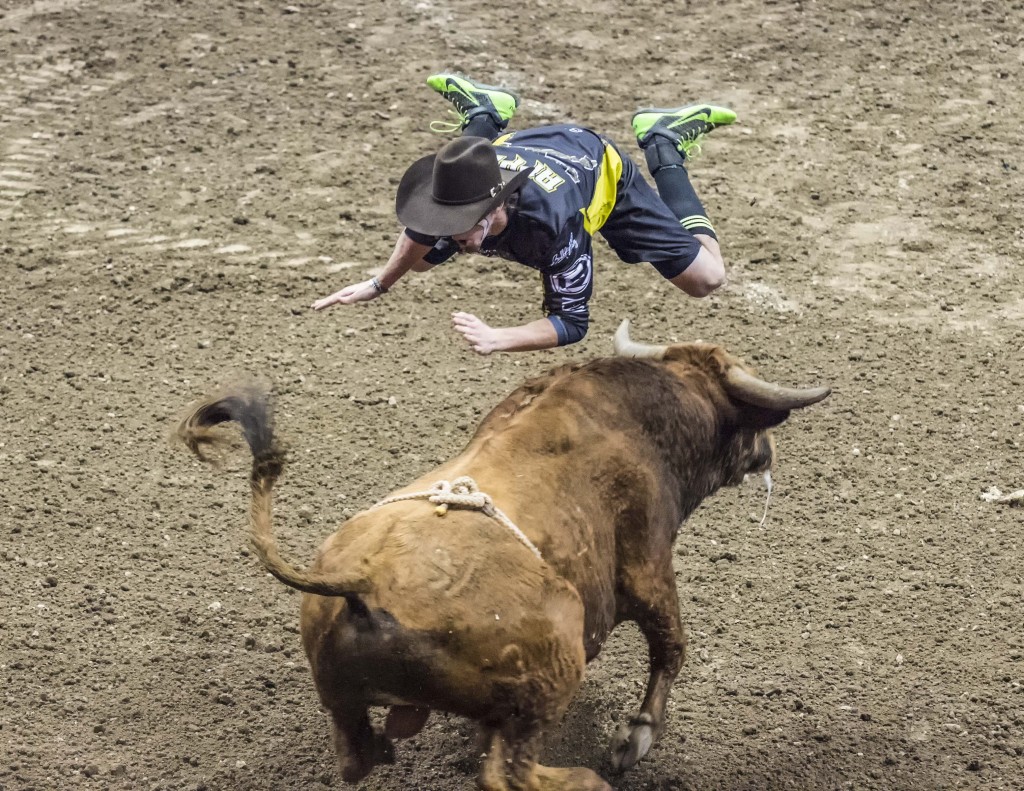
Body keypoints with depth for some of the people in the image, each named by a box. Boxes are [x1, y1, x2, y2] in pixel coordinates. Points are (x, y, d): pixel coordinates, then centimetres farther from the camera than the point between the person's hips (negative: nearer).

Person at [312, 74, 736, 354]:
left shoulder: (553, 220, -50)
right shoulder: (455, 206, -37)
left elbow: (571, 320, -41)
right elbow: (420, 233, -10)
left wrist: (498, 338, -55)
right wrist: (378, 284, -18)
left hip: (601, 168, -4)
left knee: (705, 279, 0)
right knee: (421, 261, 24)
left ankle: (665, 146, 17)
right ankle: (485, 117, 31)